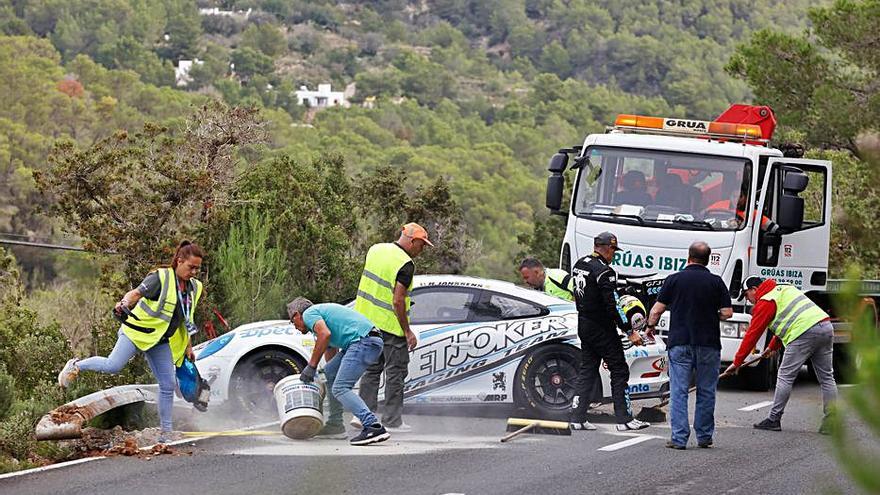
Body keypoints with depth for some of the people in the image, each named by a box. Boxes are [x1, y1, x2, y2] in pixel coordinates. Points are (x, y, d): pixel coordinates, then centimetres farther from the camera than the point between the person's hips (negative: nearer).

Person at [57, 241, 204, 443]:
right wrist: (125, 303, -33)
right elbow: (136, 293, -12)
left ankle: (165, 431, 9)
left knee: (168, 384, 1)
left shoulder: (194, 287, 10)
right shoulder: (161, 278, -10)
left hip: (162, 341, 6)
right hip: (138, 331, -6)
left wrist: (188, 347, 21)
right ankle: (76, 366, 7)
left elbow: (186, 320, 21)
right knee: (113, 366, -19)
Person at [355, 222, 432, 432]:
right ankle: (392, 420, 5)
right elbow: (398, 301, -22)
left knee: (372, 368, 17)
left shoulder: (376, 250, 5)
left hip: (367, 319, 7)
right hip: (391, 325, -7)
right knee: (395, 372, 2)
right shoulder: (405, 265, -19)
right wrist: (408, 332, -15)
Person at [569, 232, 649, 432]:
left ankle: (577, 417, 8)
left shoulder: (579, 265, 7)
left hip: (584, 327, 8)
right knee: (619, 371, 0)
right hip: (602, 330, -8)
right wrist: (630, 331, -20)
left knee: (587, 370, 12)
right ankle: (624, 419, -1)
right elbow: (613, 307, -23)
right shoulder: (604, 271, -20)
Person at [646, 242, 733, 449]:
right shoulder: (716, 282, 1)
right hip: (708, 344, 1)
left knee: (679, 391, 0)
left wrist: (651, 326, 19)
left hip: (679, 342, -1)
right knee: (706, 391, 11)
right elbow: (727, 313, -2)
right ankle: (704, 437, 15)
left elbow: (657, 310, 0)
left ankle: (679, 438, -7)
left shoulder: (674, 279, 0)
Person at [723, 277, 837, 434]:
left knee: (785, 377, 1)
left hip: (805, 333, -8)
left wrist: (737, 363, 8)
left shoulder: (765, 302, 2)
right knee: (826, 378, 9)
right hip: (826, 325, 8)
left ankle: (773, 420, 3)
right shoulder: (785, 289, 28)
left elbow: (752, 334, 2)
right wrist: (773, 347, 47)